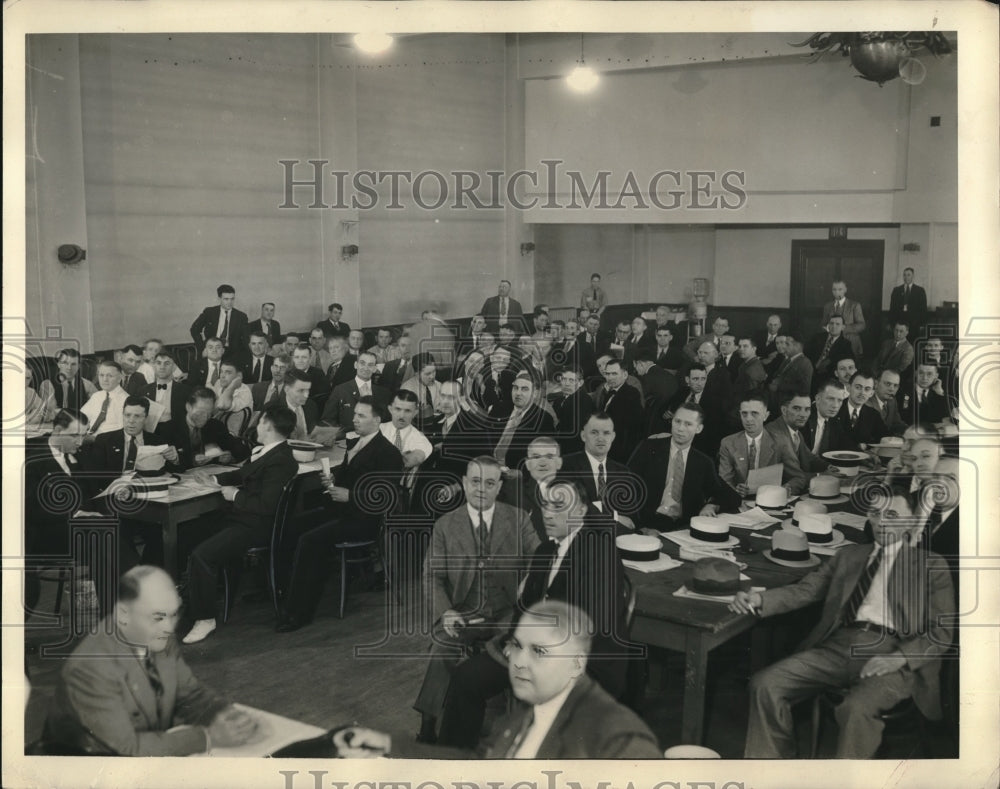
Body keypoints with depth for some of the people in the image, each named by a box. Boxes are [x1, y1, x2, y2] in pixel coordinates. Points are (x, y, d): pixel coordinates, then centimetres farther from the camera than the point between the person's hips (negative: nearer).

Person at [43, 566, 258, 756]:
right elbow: (127, 745, -24)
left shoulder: (161, 640, -8)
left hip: (154, 746, 6)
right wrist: (208, 737, -26)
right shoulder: (89, 667, -25)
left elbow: (189, 693, 4)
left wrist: (223, 713, -16)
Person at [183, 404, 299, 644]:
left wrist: (236, 495, -14)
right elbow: (244, 474, 27)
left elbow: (266, 505, -27)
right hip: (241, 517, 11)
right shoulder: (265, 452, 10)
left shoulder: (280, 461, -21)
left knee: (201, 556, -24)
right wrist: (215, 480, 14)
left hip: (254, 527, -11)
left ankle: (205, 619, -9)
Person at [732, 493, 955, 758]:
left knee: (857, 708, -36)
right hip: (839, 645, 4)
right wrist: (758, 599, -5)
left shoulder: (931, 565, 12)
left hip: (889, 652, -4)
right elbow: (804, 591, 15)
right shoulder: (849, 555, 24)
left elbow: (942, 632, 4)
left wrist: (899, 658, -15)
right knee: (765, 684, -16)